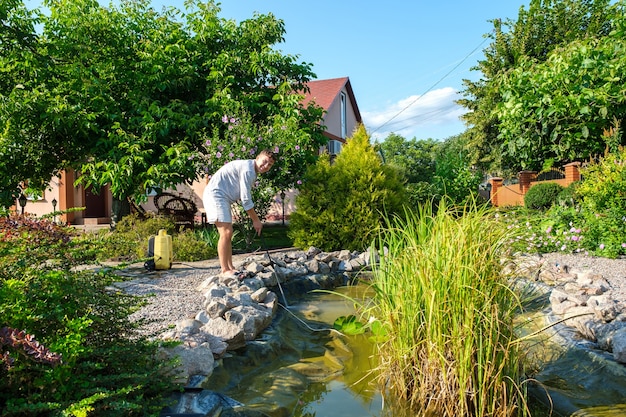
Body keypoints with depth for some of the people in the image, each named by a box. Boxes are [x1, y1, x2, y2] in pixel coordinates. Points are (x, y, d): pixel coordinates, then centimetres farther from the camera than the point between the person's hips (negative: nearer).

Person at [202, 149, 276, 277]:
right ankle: (225, 270, -11)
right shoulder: (248, 169, -17)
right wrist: (256, 220, -10)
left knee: (228, 233, 10)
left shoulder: (251, 171, 16)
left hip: (222, 198, 11)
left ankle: (230, 268, 14)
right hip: (215, 195, -11)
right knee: (226, 233, -15)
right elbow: (246, 199, -17)